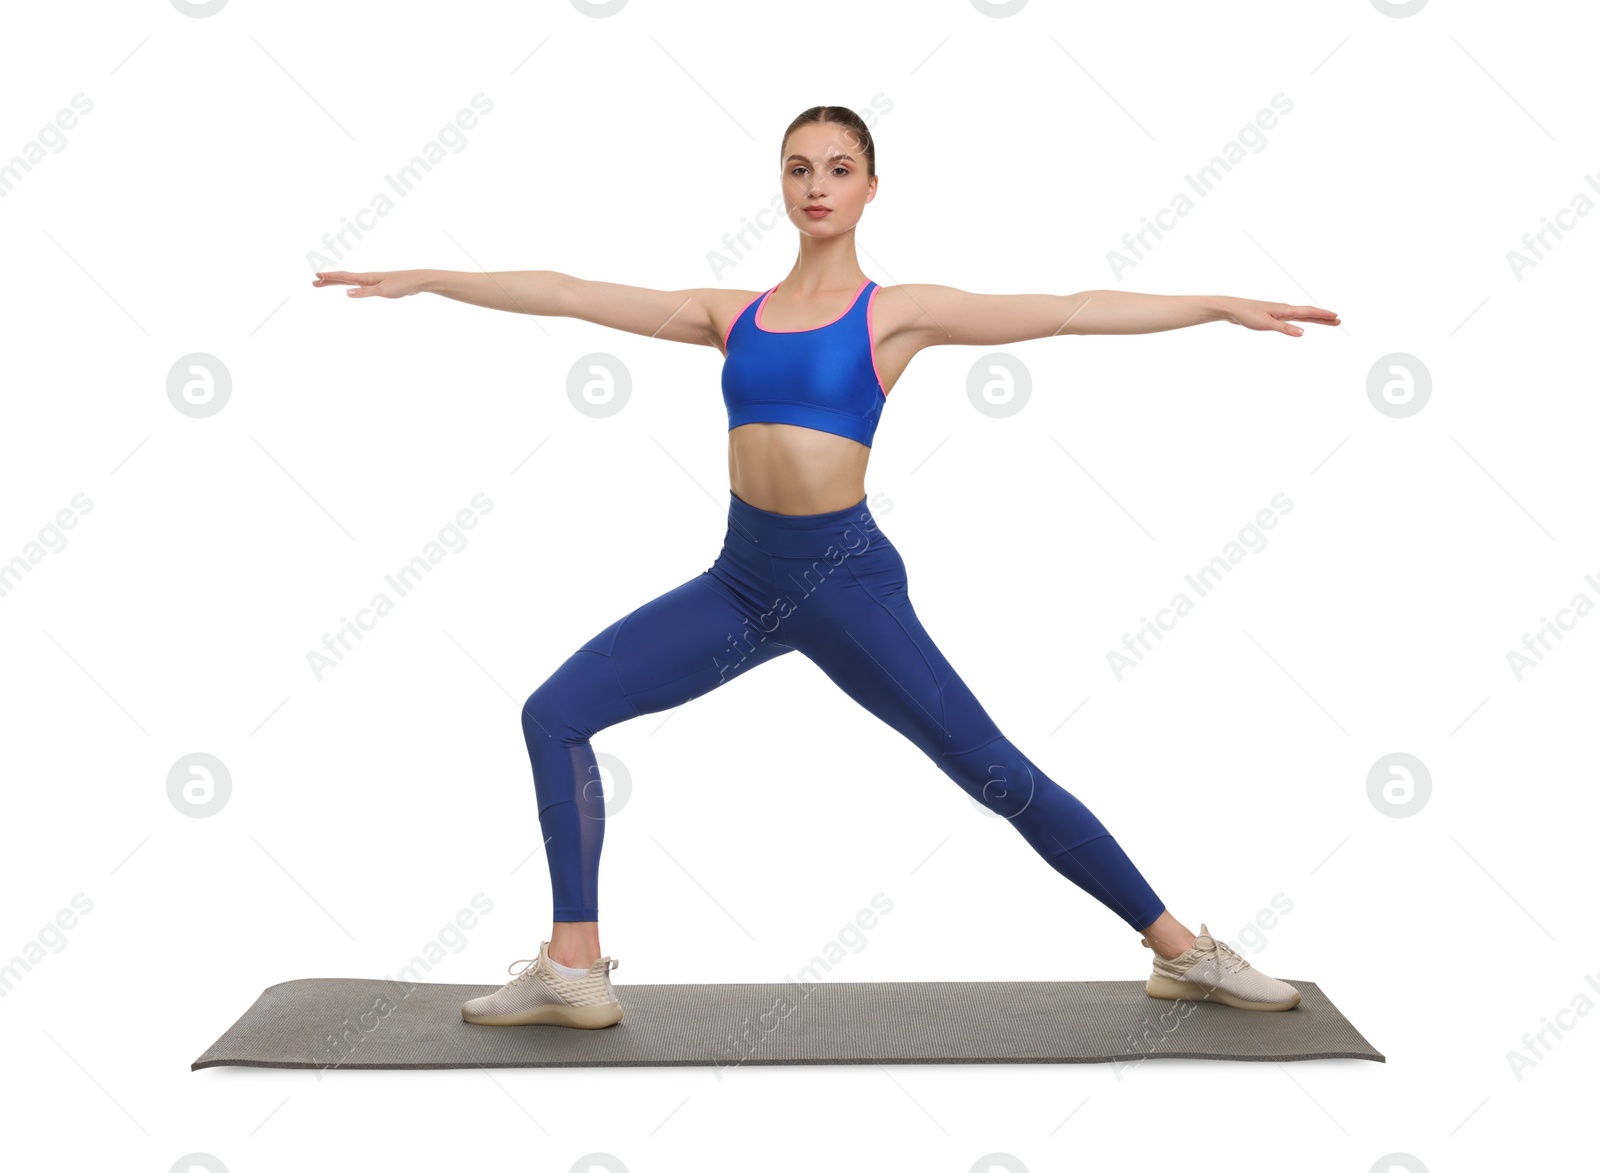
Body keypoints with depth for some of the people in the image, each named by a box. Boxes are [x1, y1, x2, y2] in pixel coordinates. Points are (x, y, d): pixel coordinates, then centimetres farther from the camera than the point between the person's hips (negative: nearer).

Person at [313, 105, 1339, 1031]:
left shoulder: (896, 311, -1)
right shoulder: (733, 315, 10)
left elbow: (1065, 312, -8)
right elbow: (571, 294, 11)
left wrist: (1219, 305, -14)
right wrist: (424, 279, 14)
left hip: (847, 577, -4)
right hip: (741, 577, 5)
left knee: (997, 773, -4)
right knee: (556, 712, -2)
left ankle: (1181, 950, 11)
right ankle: (574, 968, 5)